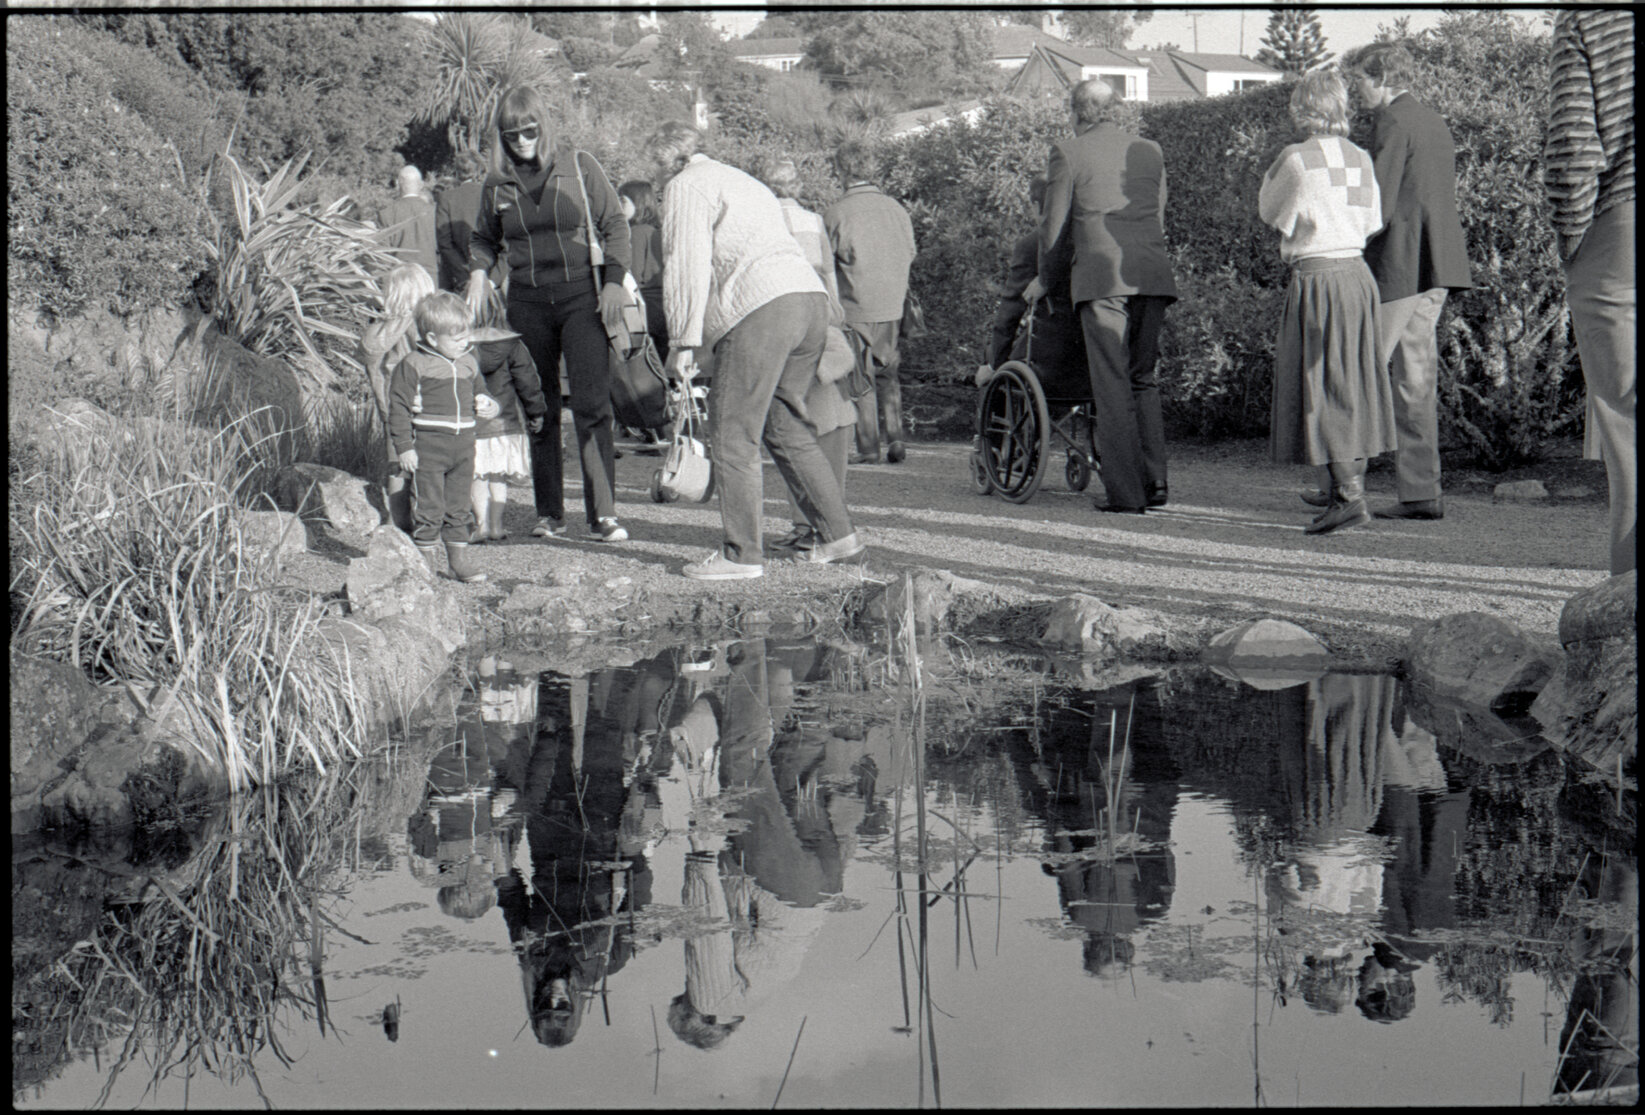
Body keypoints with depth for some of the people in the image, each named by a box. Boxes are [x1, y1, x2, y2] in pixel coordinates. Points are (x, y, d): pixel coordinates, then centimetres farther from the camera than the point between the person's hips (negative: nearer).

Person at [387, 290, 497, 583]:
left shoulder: (468, 364, 11)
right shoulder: (413, 366, -8)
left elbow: (478, 391, 27)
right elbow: (399, 407, -8)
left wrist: (486, 404, 2)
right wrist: (404, 447, -12)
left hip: (463, 445, 5)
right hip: (428, 447, -5)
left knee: (459, 506, 11)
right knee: (429, 507, -3)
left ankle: (459, 558, 19)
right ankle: (424, 561, 6)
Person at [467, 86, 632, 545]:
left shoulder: (578, 168, 0)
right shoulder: (498, 184, 7)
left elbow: (615, 224, 5)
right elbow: (484, 238, 21)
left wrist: (613, 281, -6)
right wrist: (478, 271, 1)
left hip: (581, 300, -3)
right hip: (527, 305, 3)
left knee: (592, 405, -11)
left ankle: (603, 514, -9)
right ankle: (549, 514, 13)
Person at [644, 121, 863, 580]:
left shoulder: (686, 186, 5)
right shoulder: (743, 181, 32)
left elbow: (688, 265, -6)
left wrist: (683, 340, -5)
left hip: (759, 309, -9)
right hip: (810, 298, 9)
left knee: (733, 432, -4)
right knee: (786, 426, 18)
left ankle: (742, 553, -5)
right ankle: (837, 534, 16)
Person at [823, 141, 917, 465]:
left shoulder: (835, 214, -12)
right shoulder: (897, 210, 1)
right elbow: (910, 257, 10)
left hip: (856, 308, -4)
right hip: (893, 307, 4)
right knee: (887, 374, 17)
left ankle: (868, 447, 5)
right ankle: (895, 437, 7)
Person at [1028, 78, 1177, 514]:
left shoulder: (1068, 154, 2)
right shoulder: (1150, 152, 16)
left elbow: (1055, 228, 5)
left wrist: (1046, 278, 20)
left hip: (1101, 278, -4)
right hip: (1153, 274, 4)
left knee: (1112, 385, -2)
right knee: (1143, 379, 15)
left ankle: (1125, 493, -5)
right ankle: (1154, 481, 9)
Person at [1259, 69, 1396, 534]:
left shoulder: (1296, 159, -10)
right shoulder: (1360, 159, 6)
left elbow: (1269, 212, 4)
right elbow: (1372, 221, 12)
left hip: (1315, 278, -6)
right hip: (1358, 274, 6)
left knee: (1322, 388, -4)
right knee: (1355, 384, 12)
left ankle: (1348, 494, -11)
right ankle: (1351, 483, 15)